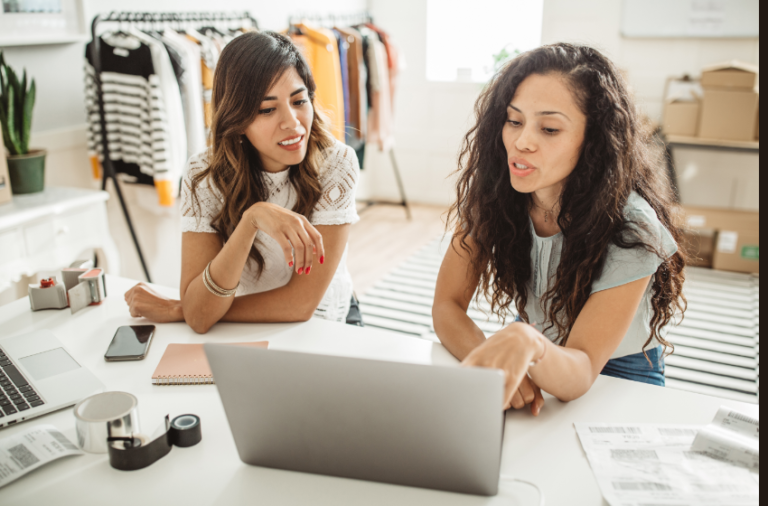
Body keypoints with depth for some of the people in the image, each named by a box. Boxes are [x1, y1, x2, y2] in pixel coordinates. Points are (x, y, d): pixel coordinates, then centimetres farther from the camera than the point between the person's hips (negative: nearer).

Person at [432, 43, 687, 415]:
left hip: (617, 374, -2)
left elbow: (580, 374, -30)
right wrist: (492, 360, -36)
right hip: (531, 370, 2)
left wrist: (529, 343, -52)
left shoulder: (630, 229, -27)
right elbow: (447, 305, -15)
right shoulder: (490, 190, -16)